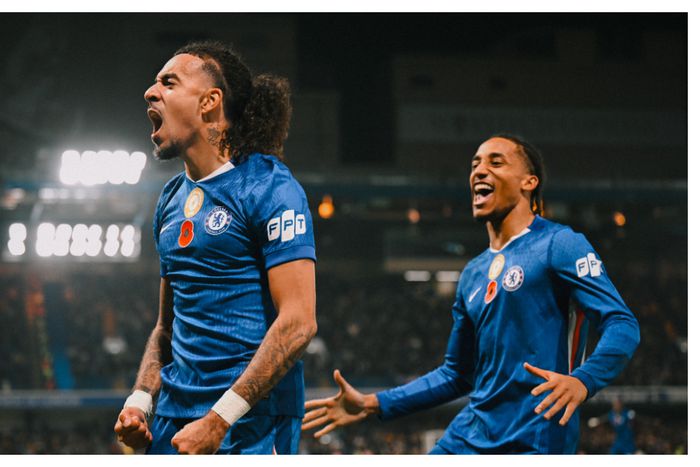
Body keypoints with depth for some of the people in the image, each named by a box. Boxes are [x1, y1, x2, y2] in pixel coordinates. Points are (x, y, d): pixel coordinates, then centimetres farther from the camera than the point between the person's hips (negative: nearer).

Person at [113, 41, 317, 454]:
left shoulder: (268, 186, -8)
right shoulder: (172, 199, 15)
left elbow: (298, 322, -16)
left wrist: (219, 419, -20)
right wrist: (140, 401, 5)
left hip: (249, 420, -7)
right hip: (175, 413, 7)